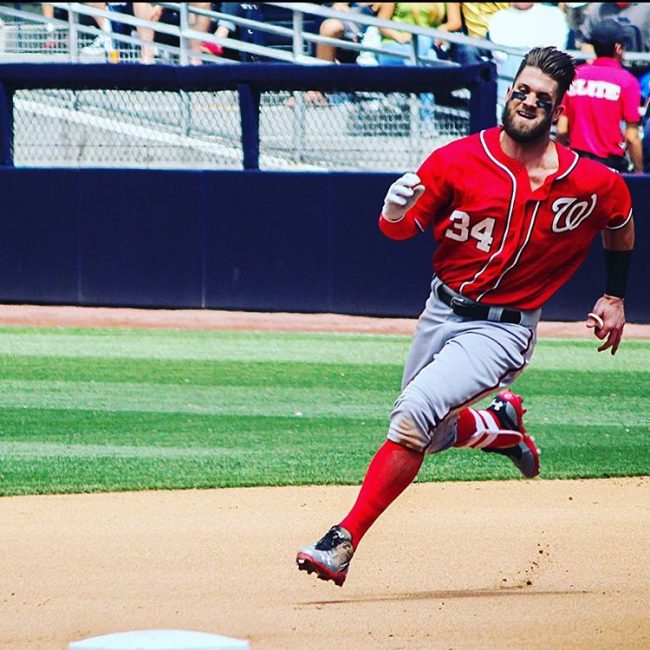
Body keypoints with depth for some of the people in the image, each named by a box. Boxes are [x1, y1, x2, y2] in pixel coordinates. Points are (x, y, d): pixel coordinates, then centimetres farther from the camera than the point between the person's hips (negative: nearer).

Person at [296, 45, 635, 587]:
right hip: (442, 313, 4)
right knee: (426, 438, 16)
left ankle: (344, 543, -22)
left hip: (504, 330, -4)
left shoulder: (592, 184, -11)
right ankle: (502, 425, 45)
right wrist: (396, 212, -27)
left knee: (415, 414, -24)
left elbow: (621, 222, 12)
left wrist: (615, 297, 15)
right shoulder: (460, 160, -10)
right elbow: (401, 229, -3)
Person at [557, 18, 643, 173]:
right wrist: (639, 172, 1)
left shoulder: (575, 75, 5)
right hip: (610, 162, -4)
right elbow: (631, 137, -8)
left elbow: (561, 130, 5)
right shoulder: (627, 81, -5)